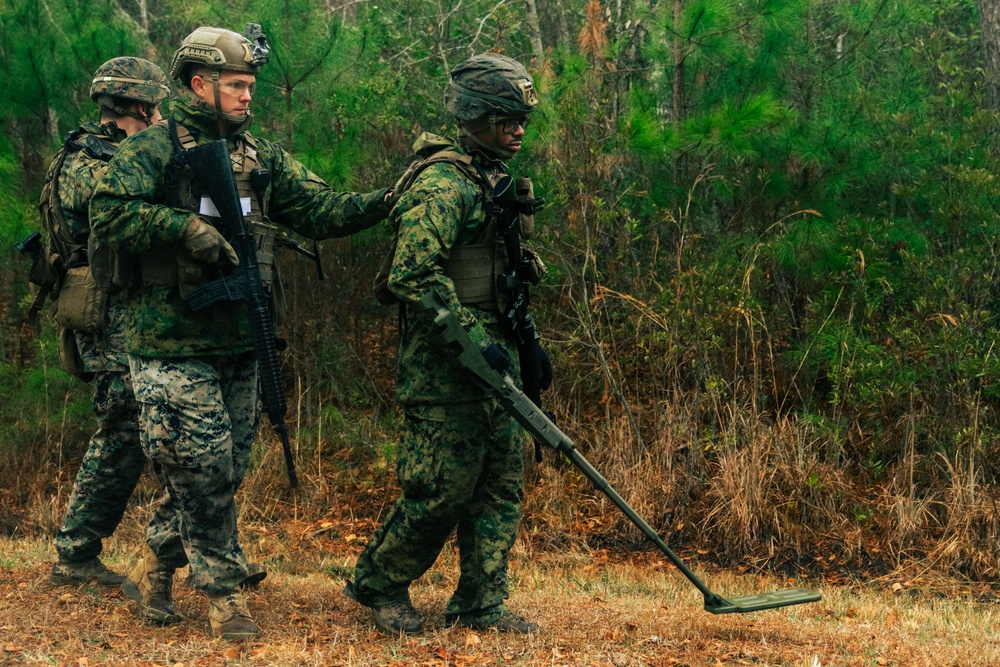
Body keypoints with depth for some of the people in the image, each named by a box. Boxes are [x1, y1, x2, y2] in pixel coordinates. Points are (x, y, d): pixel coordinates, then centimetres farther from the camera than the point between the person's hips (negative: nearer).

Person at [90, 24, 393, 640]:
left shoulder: (261, 156, 13)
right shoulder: (155, 149, -6)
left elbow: (320, 210, 10)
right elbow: (109, 213, -17)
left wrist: (388, 202, -4)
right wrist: (188, 226, -24)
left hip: (241, 344, 7)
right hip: (175, 343, -7)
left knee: (227, 471, 11)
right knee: (204, 469, -5)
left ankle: (155, 572, 27)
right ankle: (225, 596, 5)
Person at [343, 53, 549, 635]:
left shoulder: (497, 182, 17)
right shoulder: (443, 185, -15)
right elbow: (413, 274, -24)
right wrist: (472, 340, -25)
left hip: (489, 359, 9)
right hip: (443, 367, -9)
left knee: (503, 483, 9)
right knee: (444, 488, -5)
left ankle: (482, 603, 17)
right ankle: (379, 583, 14)